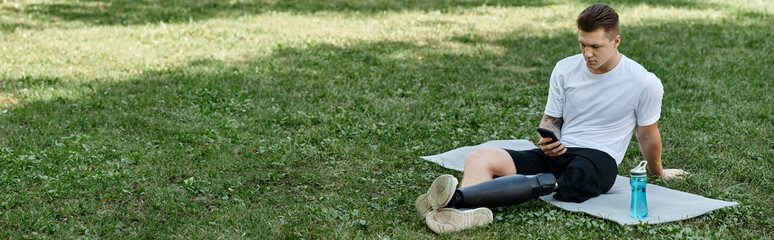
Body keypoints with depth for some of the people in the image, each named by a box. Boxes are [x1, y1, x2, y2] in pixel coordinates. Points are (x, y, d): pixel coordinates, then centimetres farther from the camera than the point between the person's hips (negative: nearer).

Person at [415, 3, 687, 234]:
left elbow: (647, 135, 10)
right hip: (558, 152, 5)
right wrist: (549, 139, -7)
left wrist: (658, 171, 24)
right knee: (480, 158, -21)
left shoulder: (645, 83, -4)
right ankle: (468, 212, -54)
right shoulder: (565, 69, 7)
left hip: (598, 160, -4)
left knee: (547, 182, -38)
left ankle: (458, 196, -58)